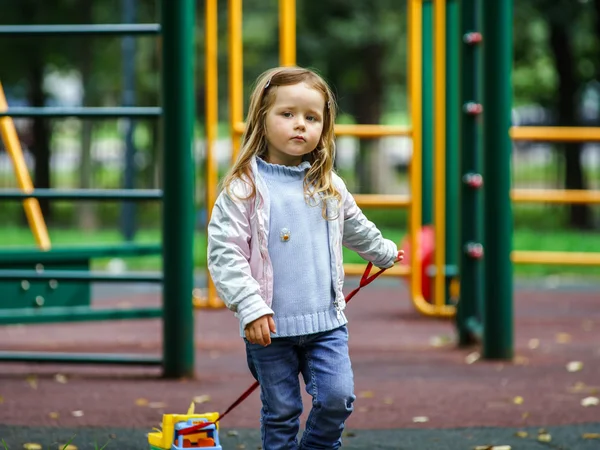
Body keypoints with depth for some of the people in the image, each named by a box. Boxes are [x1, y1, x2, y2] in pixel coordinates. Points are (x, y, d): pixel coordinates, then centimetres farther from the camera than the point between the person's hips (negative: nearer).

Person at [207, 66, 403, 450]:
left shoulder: (330, 187, 8)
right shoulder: (244, 188, -8)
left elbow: (356, 228, 29)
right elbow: (224, 254, -13)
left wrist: (384, 252, 44)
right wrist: (251, 308, -21)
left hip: (326, 321, 4)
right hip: (270, 328, -4)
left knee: (337, 397, -7)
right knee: (281, 411, 3)